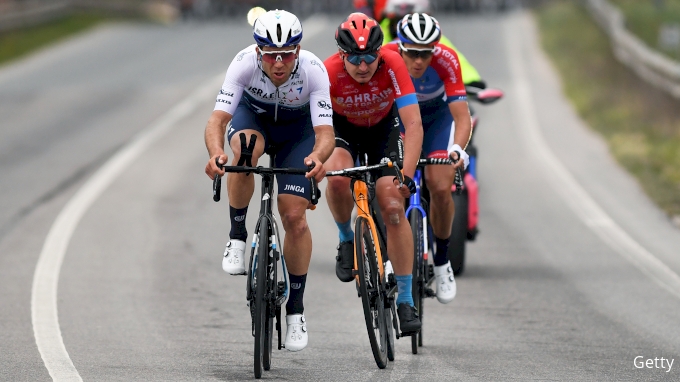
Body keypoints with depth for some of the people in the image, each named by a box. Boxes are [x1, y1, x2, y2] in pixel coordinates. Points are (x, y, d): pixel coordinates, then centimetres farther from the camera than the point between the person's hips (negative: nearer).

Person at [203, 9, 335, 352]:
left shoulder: (313, 71, -35)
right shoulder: (244, 64, -34)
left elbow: (325, 132, -40)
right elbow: (217, 120, -40)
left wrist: (317, 156, -63)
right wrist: (216, 154, -61)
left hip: (296, 128, 0)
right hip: (253, 115, 0)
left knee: (294, 217, -11)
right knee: (245, 149, -37)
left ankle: (295, 308, 5)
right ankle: (237, 236, -17)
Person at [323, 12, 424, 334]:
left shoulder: (392, 66, -33)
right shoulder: (328, 73, -32)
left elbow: (414, 125, -35)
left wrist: (407, 175, -45)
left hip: (383, 128, 0)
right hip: (342, 127, 0)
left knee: (393, 207, -14)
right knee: (338, 178, -33)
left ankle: (405, 301, -6)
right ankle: (346, 240, -2)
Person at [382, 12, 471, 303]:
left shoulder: (446, 60, -34)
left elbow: (462, 117, -36)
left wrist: (457, 148, -55)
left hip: (436, 116, 0)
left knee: (441, 189, -17)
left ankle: (441, 261, 4)